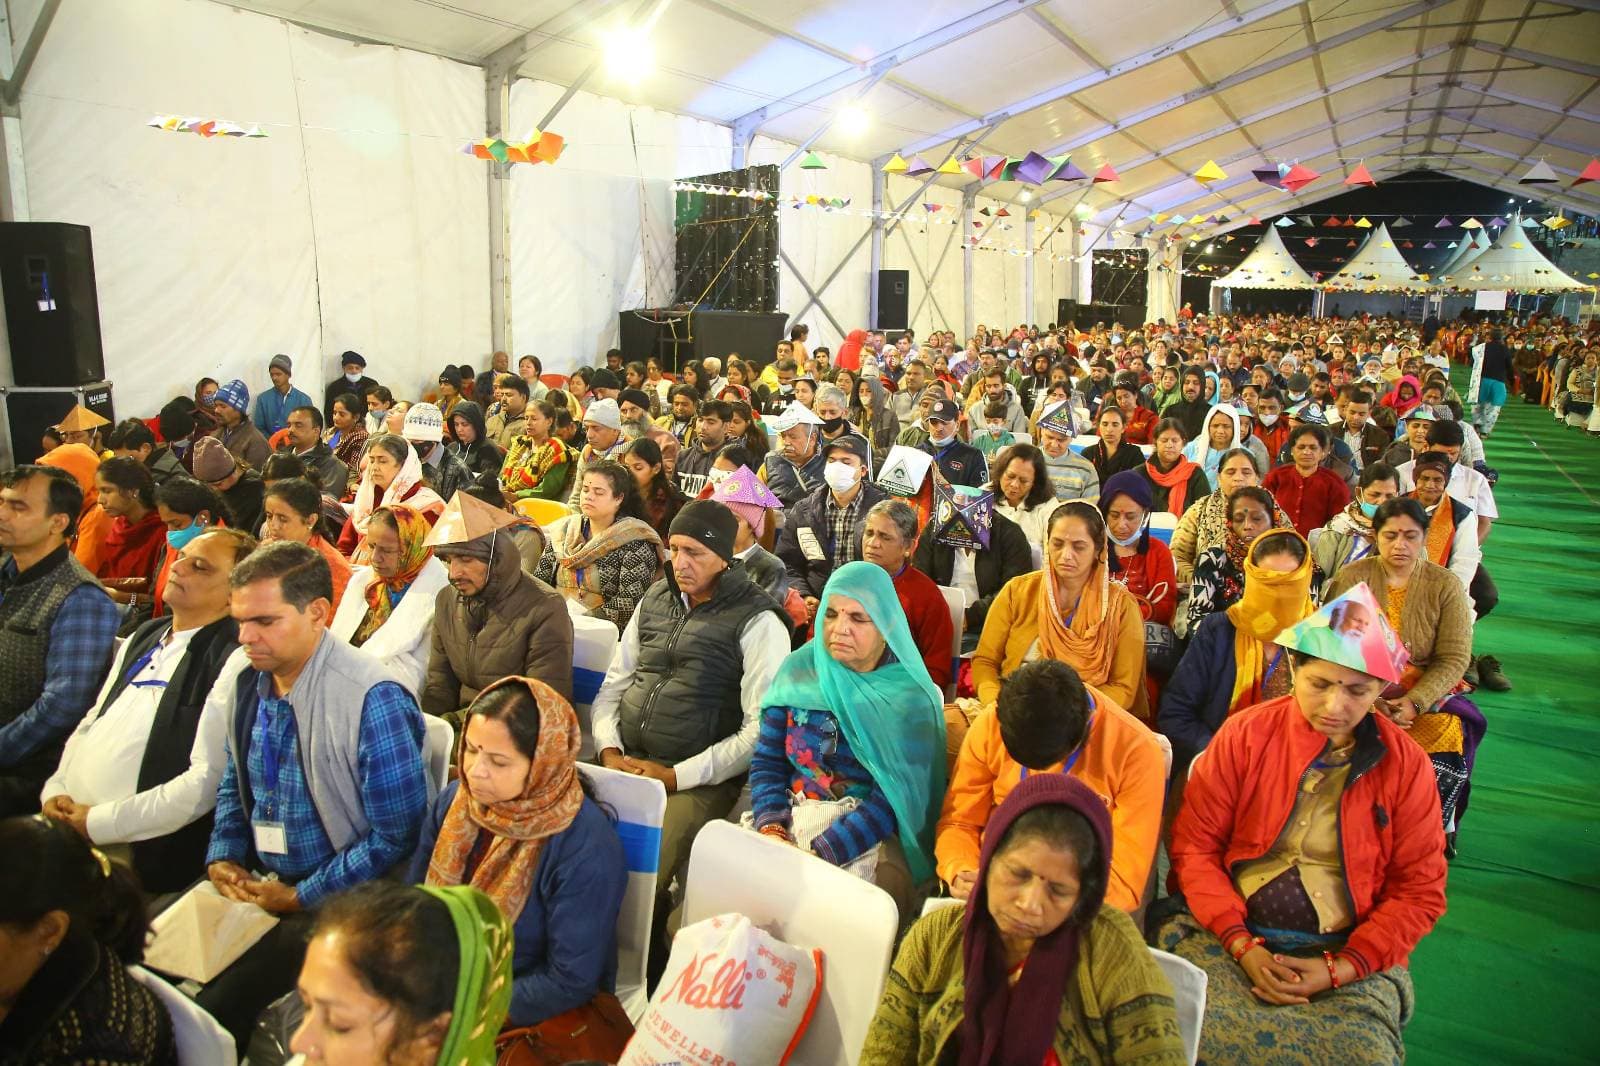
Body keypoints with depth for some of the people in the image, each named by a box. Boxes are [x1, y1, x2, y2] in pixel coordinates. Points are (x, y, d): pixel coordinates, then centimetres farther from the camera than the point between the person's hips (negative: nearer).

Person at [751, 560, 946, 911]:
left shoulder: (911, 697, -9)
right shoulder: (799, 669, 2)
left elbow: (893, 797, -14)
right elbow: (767, 761, 4)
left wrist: (819, 854, -23)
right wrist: (771, 828, -14)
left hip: (869, 837, -3)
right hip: (792, 818, 3)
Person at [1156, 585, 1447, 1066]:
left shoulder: (1406, 765, 0)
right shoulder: (1245, 735, -2)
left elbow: (1419, 892, 3)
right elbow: (1194, 845, -2)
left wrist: (1340, 968, -9)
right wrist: (1243, 946, -12)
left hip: (1350, 956, 1)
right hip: (1227, 936, -1)